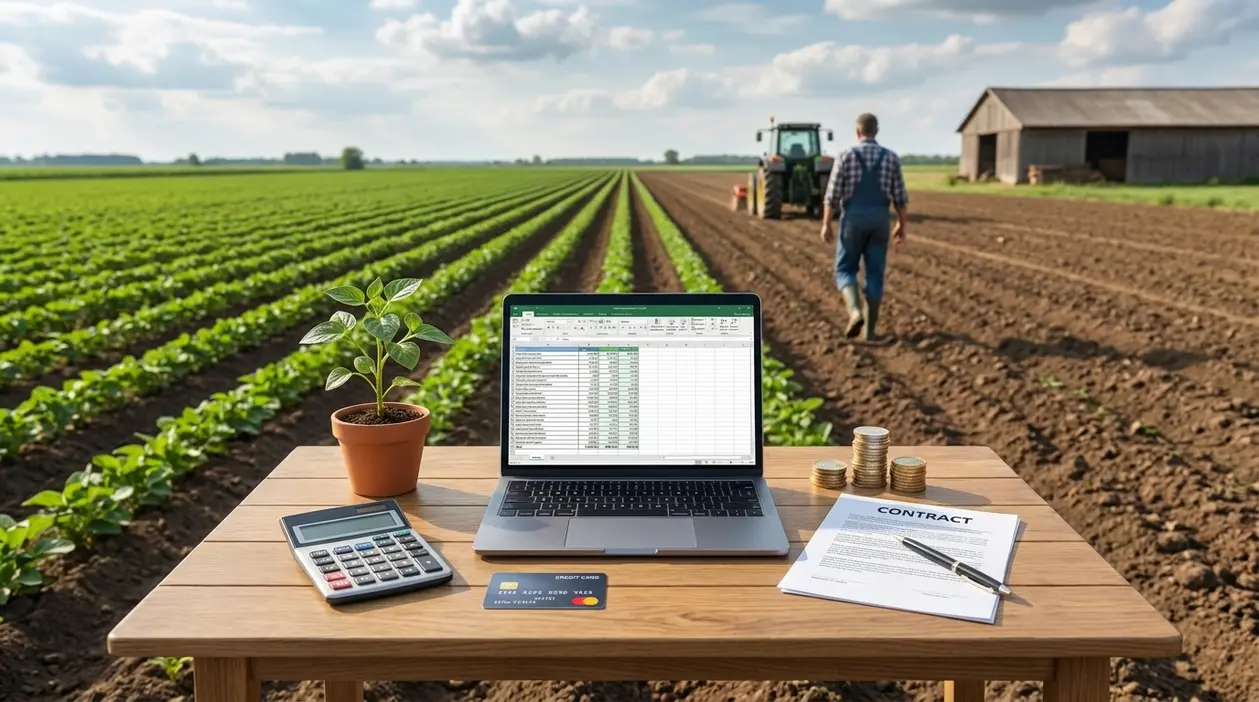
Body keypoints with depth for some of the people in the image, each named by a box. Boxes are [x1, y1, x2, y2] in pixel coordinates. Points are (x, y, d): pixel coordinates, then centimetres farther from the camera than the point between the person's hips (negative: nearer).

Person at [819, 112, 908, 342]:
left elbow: (833, 193, -8)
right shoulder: (891, 157, 2)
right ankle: (869, 329, 7)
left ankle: (855, 312, -16)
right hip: (879, 222, 2)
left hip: (852, 220, -2)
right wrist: (901, 225, 13)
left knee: (845, 271, 9)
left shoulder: (847, 155, -6)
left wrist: (827, 224, -2)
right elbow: (900, 195, 4)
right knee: (874, 275, 8)